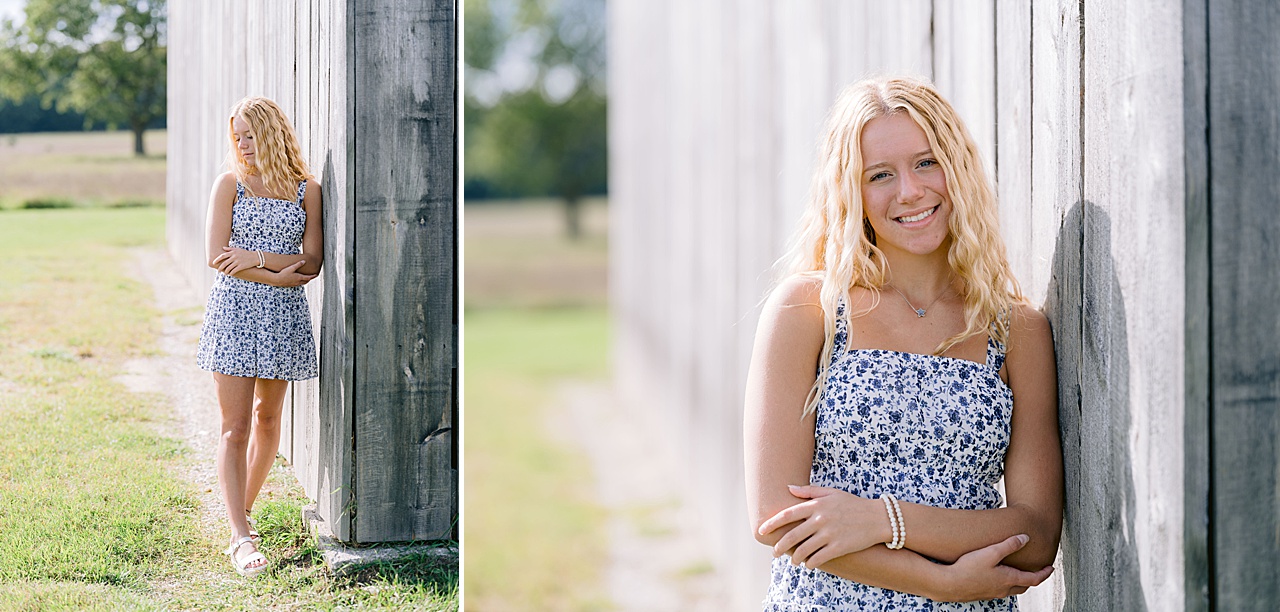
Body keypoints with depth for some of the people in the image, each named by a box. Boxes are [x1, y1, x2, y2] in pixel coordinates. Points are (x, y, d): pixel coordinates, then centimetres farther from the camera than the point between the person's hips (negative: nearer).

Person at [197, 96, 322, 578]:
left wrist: (257, 257, -13)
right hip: (235, 311, -2)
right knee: (235, 427, -7)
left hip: (284, 317, 2)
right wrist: (280, 276, -12)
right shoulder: (229, 185, 3)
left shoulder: (306, 190, 6)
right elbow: (216, 256, -6)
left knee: (268, 417, 12)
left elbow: (312, 262, 0)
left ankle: (244, 507, 32)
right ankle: (241, 537, -10)